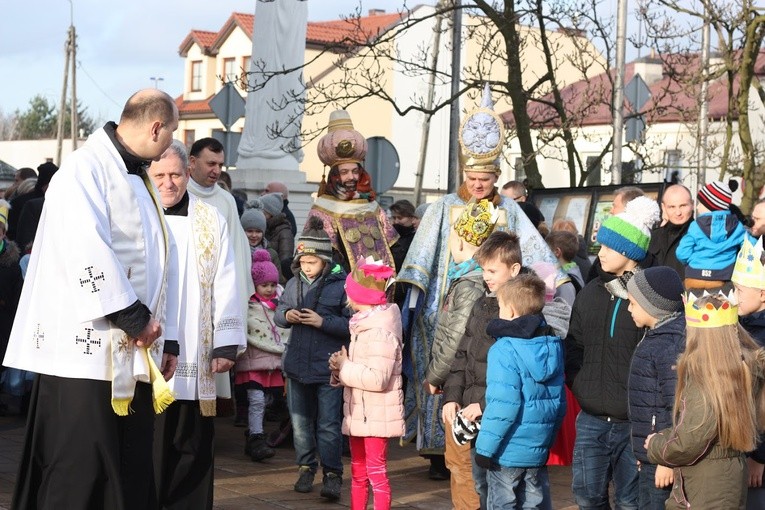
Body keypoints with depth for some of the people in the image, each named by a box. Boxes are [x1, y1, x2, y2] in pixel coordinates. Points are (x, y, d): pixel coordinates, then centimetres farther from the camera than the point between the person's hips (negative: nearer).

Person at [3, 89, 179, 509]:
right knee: (78, 474, -6)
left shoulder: (134, 178, 19)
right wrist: (133, 317, -16)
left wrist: (157, 338, 16)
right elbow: (87, 252, -21)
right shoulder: (86, 168, -10)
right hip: (88, 348, -9)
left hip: (130, 352, 9)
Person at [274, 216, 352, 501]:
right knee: (300, 422, 14)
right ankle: (306, 467, 27)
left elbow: (352, 324, -12)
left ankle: (332, 474, 4)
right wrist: (286, 315, -7)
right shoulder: (294, 283, 5)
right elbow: (278, 313, 15)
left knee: (328, 424, -3)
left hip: (328, 367, -5)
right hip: (298, 365, 5)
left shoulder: (341, 285, -10)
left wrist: (323, 322, -20)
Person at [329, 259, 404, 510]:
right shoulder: (363, 324, 13)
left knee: (376, 470, -5)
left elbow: (377, 379, -27)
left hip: (377, 413, -10)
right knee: (358, 471, 17)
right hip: (359, 411, 10)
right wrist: (342, 366, -1)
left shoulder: (380, 332, -19)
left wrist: (344, 368, -16)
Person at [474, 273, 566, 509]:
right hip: (539, 451, 7)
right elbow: (560, 401, 12)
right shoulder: (553, 346, 6)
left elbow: (503, 405, -22)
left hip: (507, 453, -7)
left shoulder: (505, 350, -16)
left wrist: (485, 448, -15)